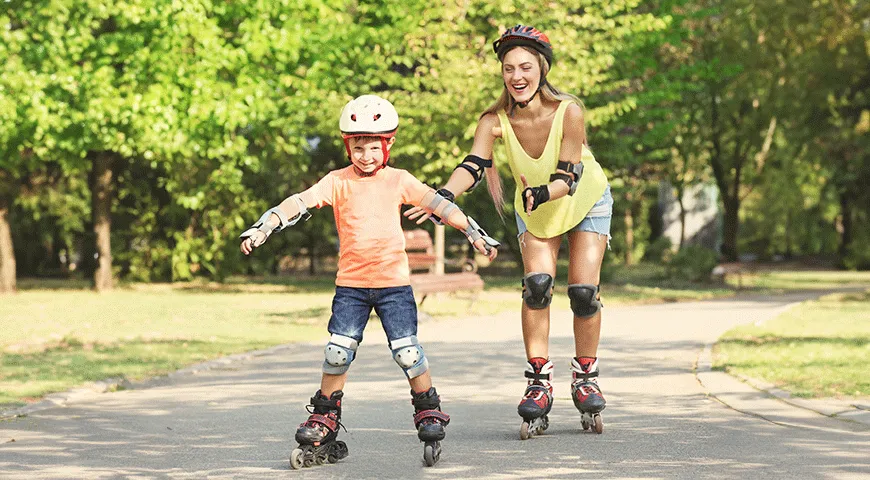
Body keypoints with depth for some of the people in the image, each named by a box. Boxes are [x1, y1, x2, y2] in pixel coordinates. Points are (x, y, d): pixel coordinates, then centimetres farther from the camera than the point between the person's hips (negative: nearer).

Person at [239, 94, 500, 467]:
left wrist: (474, 233, 1)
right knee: (337, 354, -1)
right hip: (350, 284, 1)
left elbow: (438, 204, 4)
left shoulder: (398, 180, 3)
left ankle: (429, 412, 13)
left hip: (394, 282, 0)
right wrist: (262, 228, -22)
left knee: (407, 352, -6)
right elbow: (300, 202, -10)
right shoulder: (338, 182, 0)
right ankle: (324, 424, 13)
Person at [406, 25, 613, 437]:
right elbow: (472, 165, -36)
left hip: (586, 201, -2)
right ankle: (539, 383, -9)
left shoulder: (568, 112, -32)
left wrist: (542, 193, -50)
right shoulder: (496, 120, -26)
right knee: (536, 284, -16)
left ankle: (585, 379, 9)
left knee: (584, 291, -10)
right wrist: (444, 196, -55)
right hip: (534, 211, 2)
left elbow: (569, 178, -30)